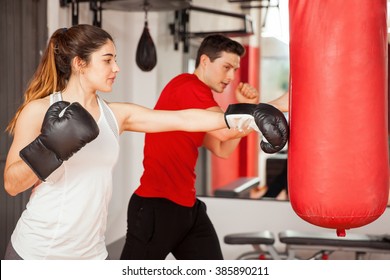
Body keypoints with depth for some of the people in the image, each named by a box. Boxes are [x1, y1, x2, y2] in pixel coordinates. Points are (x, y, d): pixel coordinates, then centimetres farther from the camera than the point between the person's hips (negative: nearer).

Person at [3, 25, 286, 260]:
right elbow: (12, 184, -7)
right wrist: (49, 149, -24)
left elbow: (184, 119, -2)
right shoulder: (39, 110, -8)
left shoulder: (117, 114, 2)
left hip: (91, 254, 4)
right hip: (35, 252, -4)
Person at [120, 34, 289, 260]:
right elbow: (225, 130, -25)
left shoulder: (198, 94, 16)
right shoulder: (187, 86, -14)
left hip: (187, 206, 10)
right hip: (156, 205, -9)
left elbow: (222, 149, 9)